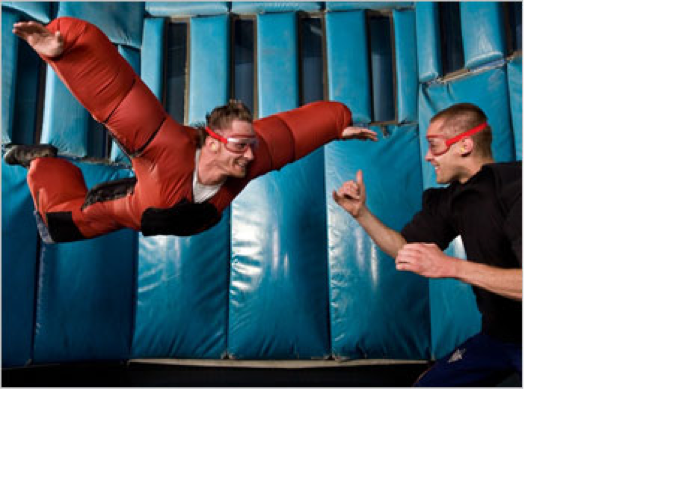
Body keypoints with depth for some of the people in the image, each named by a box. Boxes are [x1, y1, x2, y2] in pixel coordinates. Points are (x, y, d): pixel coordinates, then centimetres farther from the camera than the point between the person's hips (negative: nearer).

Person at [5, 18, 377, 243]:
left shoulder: (246, 157, -33)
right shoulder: (168, 148, -47)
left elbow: (292, 127, -21)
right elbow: (112, 89, -52)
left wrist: (338, 126, -12)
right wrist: (61, 45, -65)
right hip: (129, 207, -4)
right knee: (60, 223, 14)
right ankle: (43, 162, 36)